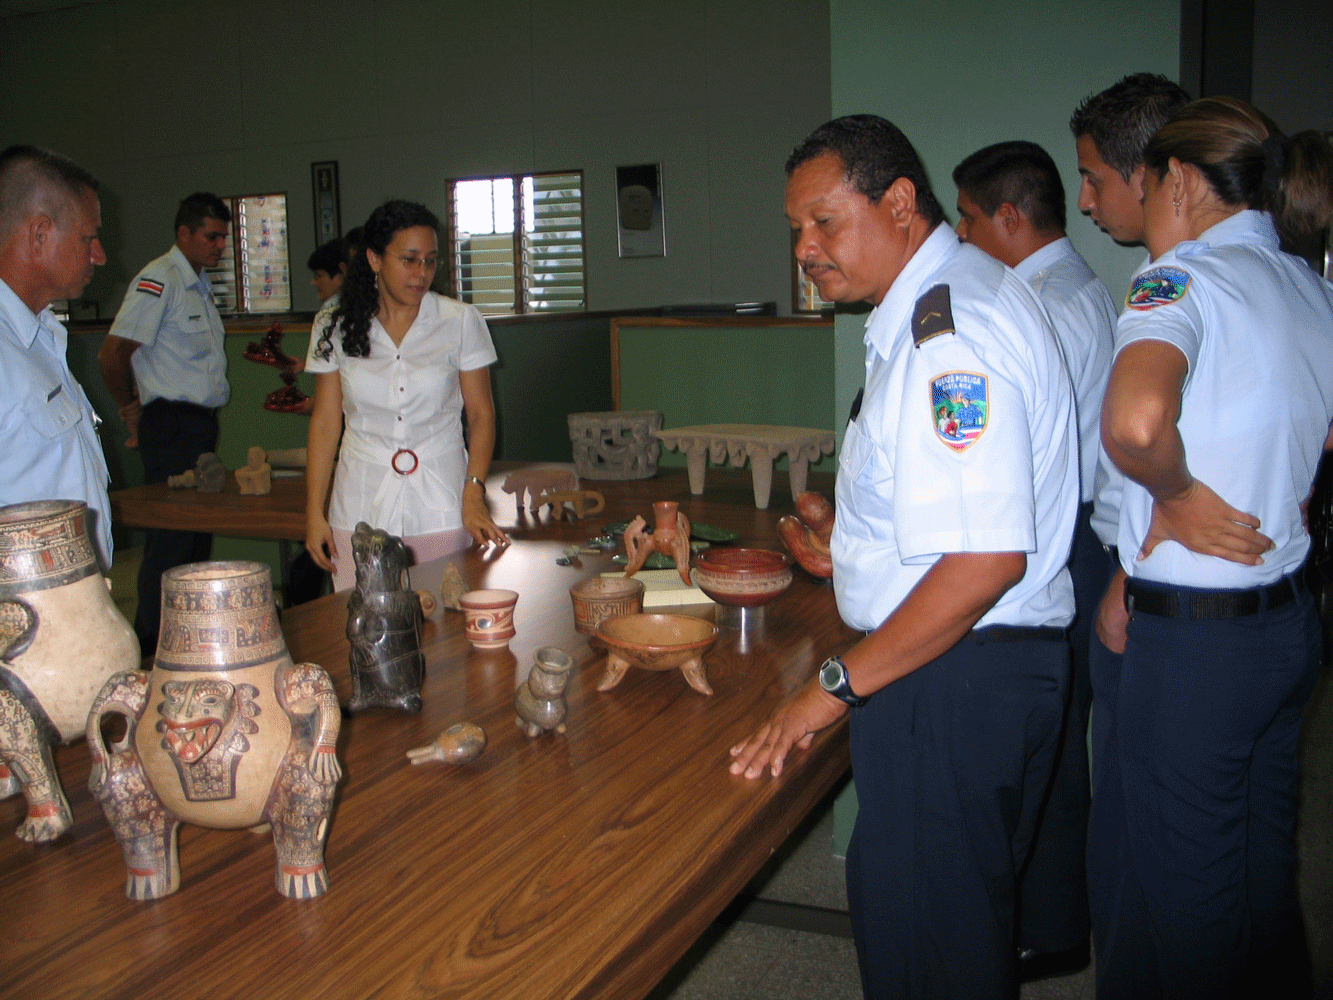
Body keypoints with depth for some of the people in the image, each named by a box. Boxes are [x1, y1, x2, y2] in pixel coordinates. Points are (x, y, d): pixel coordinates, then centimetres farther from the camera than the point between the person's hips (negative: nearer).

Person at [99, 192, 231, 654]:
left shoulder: (199, 284, 17)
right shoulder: (159, 279, -13)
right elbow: (112, 353, -19)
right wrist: (132, 411, -6)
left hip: (201, 422, 9)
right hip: (171, 423, -9)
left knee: (197, 532, 13)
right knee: (170, 537, -6)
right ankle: (152, 644, 4)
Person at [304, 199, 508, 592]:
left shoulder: (461, 322, 0)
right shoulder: (336, 328, 4)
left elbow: (481, 414, 2)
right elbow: (325, 422, 6)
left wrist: (474, 496, -11)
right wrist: (314, 513, 2)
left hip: (438, 505, -1)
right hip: (361, 507, 1)